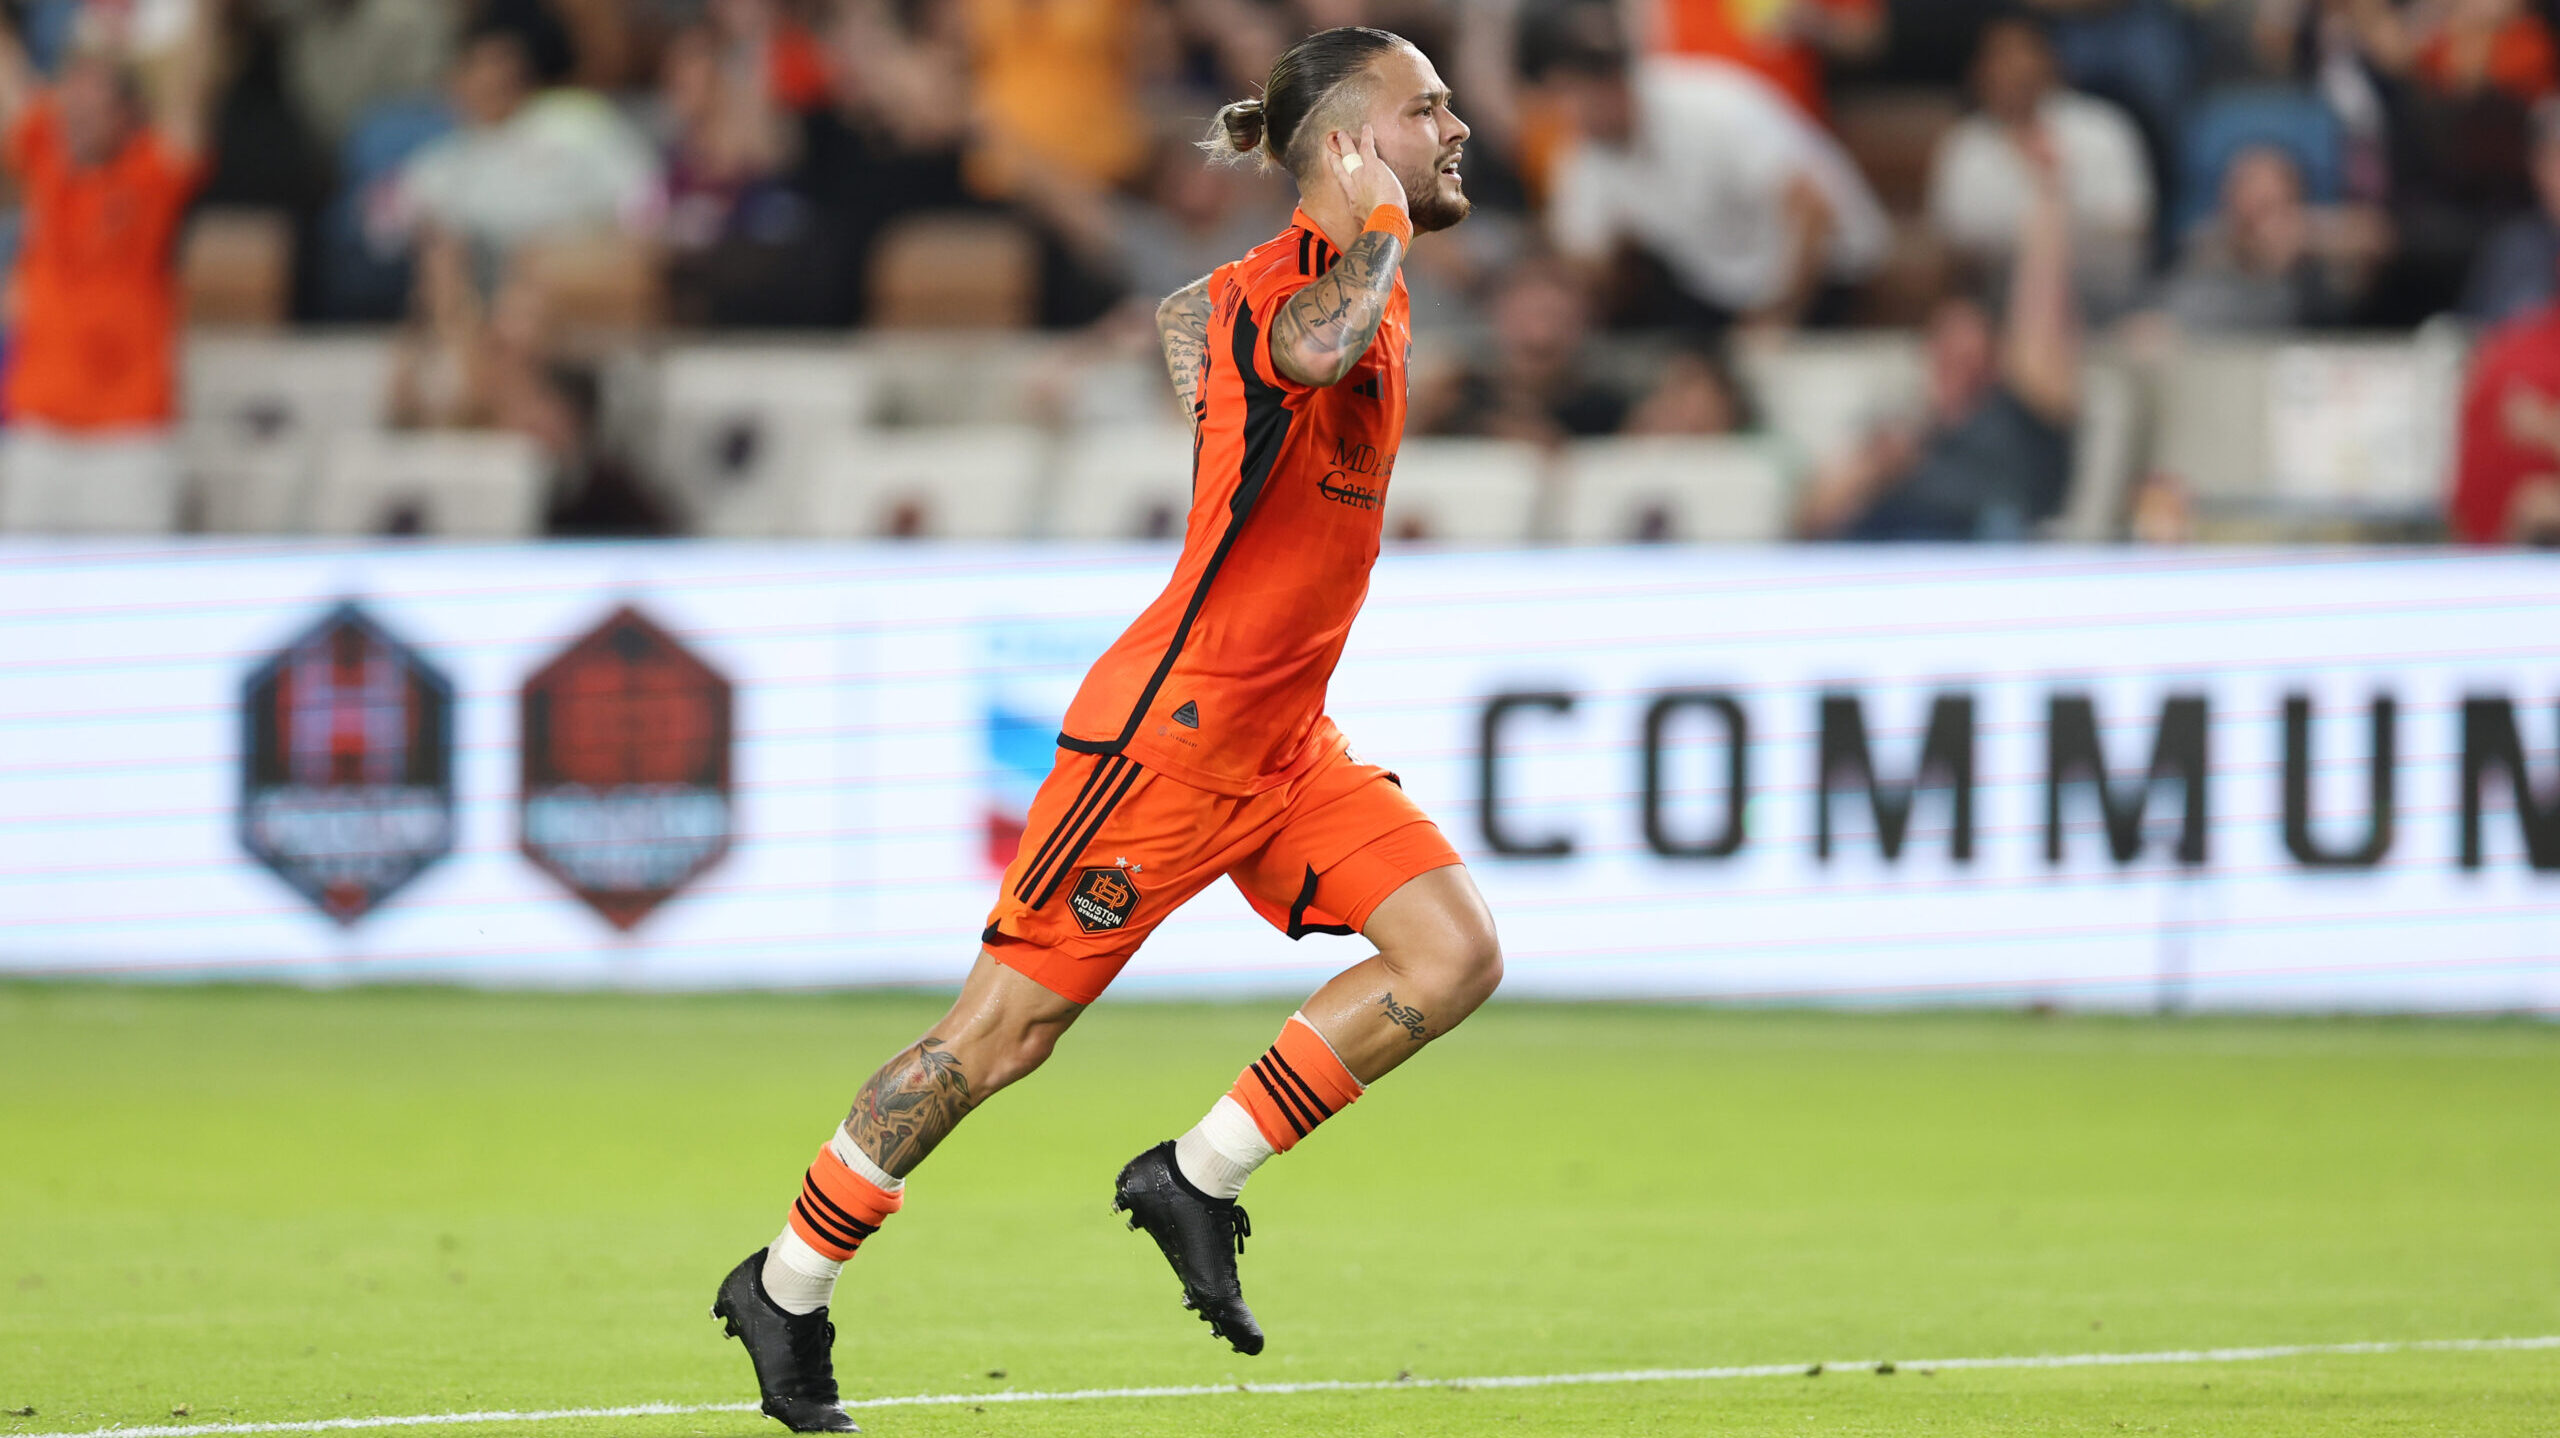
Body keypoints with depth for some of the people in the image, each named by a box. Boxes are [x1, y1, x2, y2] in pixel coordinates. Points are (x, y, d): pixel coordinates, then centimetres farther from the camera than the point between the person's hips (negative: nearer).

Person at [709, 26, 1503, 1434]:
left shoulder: (1356, 272, 11)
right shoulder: (1279, 285, -18)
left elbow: (1184, 312, 30)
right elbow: (1315, 345, -45)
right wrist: (1376, 226, -28)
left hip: (1280, 745, 9)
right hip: (1167, 730, -9)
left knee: (1455, 953, -8)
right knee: (1006, 1026, -2)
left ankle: (1197, 1177, 3)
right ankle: (786, 1287, 14)